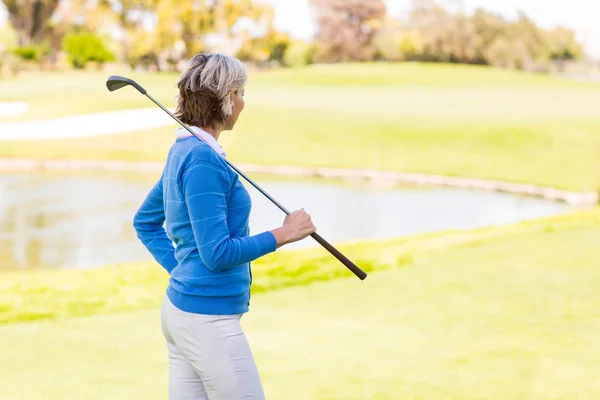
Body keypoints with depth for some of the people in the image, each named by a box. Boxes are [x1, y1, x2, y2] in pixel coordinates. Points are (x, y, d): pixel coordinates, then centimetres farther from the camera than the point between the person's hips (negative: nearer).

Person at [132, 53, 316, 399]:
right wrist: (282, 234, -15)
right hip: (209, 317, -10)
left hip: (180, 307, 10)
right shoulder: (203, 160, -18)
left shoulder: (184, 150, 12)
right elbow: (217, 254, -21)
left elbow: (145, 221, 22)